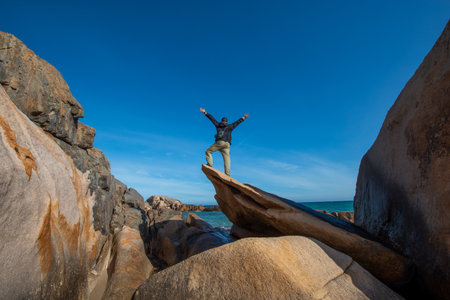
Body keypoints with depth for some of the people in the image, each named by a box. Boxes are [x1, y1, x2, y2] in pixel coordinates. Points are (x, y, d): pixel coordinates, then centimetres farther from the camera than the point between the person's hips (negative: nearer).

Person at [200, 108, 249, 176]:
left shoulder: (218, 125, 19)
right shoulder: (230, 126, 21)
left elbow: (212, 118, 26)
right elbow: (237, 122, 30)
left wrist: (205, 112, 32)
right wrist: (243, 118, 41)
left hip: (219, 142, -2)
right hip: (227, 144, 2)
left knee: (208, 151, 11)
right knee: (227, 158, -2)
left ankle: (210, 164, -7)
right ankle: (227, 173, -12)